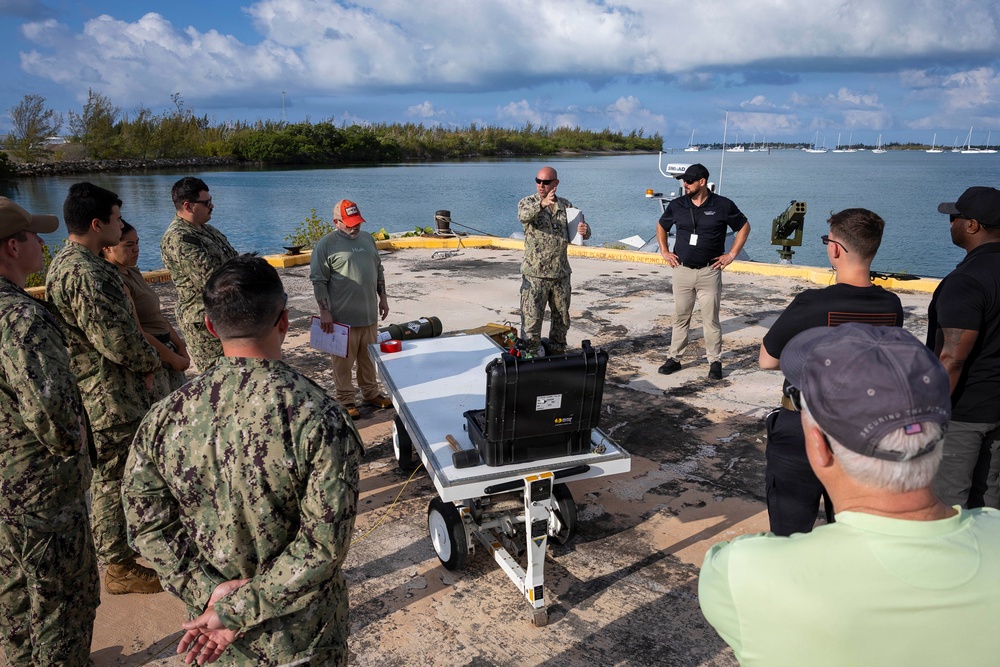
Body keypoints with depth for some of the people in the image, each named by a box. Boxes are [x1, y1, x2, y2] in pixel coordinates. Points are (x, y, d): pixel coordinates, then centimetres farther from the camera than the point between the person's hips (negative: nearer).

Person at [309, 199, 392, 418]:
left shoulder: (367, 239, 11)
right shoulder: (326, 244, -9)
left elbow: (378, 271, 19)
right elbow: (318, 281, -10)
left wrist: (383, 297, 14)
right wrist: (325, 311, -14)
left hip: (369, 314, 6)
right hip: (343, 317, -6)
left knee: (369, 357, 17)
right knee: (344, 360, 3)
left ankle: (371, 393, 31)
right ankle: (346, 400, 15)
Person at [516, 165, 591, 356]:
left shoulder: (566, 206, 8)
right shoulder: (528, 202, -3)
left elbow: (583, 232, 12)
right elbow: (524, 215, -28)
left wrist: (584, 230, -13)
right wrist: (542, 204, -47)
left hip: (561, 273, 4)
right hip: (535, 274, -4)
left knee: (561, 318, 14)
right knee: (532, 318, -4)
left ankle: (557, 352, 30)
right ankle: (531, 355, 8)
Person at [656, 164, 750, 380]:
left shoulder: (723, 205, -5)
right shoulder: (676, 205, 3)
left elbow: (744, 227, 6)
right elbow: (661, 226, 21)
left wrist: (731, 255, 1)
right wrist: (664, 251, 11)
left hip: (709, 272, -2)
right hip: (682, 270, 3)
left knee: (711, 319, 2)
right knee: (680, 318, 9)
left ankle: (715, 362, 12)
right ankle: (674, 358, 17)